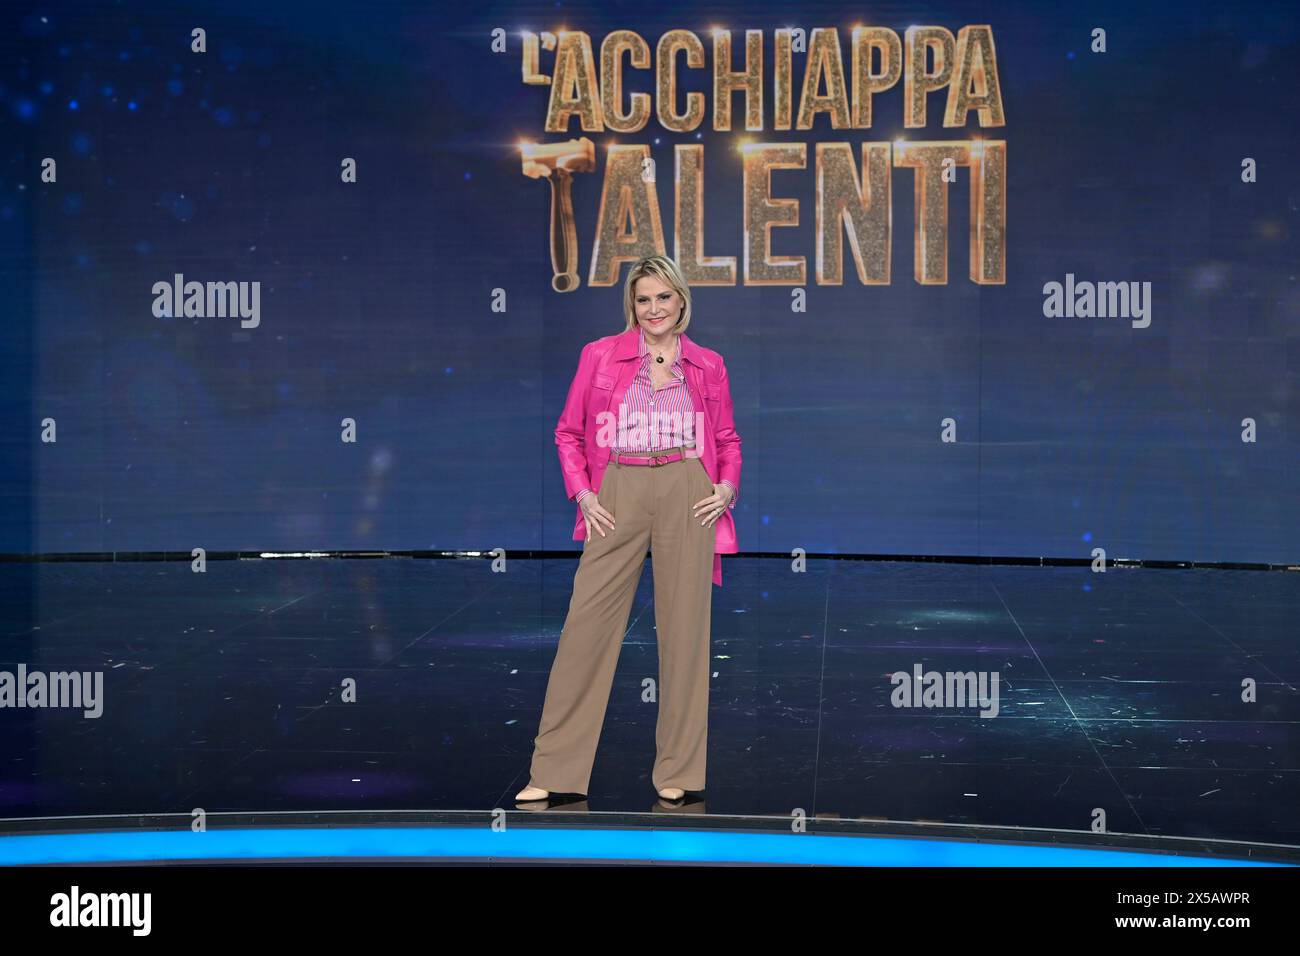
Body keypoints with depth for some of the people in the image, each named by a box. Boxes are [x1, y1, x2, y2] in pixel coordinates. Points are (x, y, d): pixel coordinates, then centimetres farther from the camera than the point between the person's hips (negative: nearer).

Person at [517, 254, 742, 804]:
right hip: (619, 496, -1)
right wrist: (582, 493, -2)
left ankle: (676, 772, 13)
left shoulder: (708, 365, 9)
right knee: (586, 624, -3)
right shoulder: (601, 355, 6)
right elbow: (568, 432, 10)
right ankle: (554, 772, 4)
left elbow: (727, 440, 18)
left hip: (688, 496, 1)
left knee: (685, 626, 2)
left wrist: (727, 488, 0)